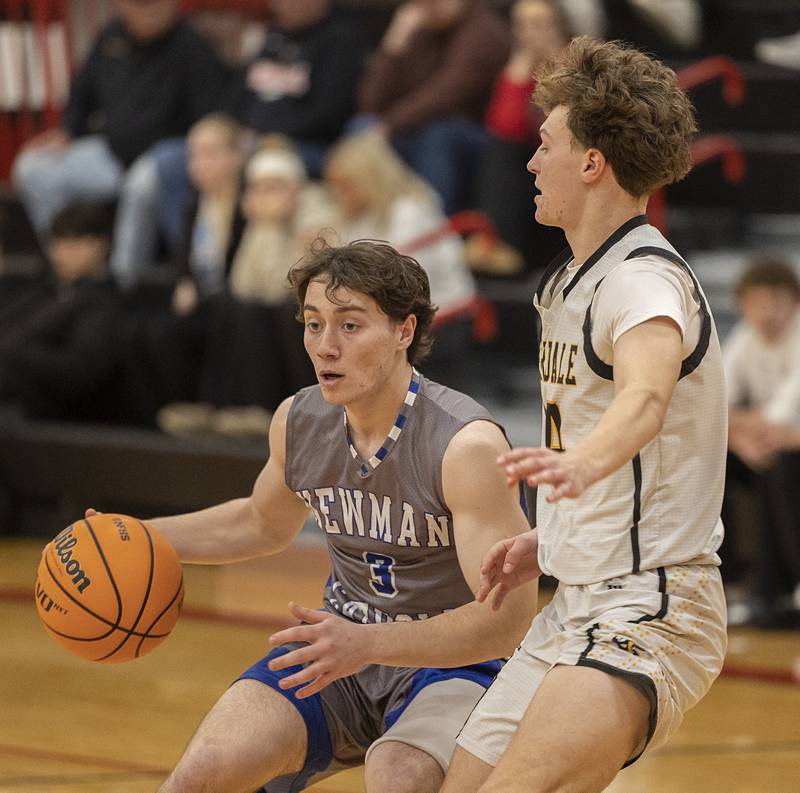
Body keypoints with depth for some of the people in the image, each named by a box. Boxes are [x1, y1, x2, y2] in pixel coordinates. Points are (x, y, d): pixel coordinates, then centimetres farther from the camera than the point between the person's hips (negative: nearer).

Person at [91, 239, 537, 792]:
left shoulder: (465, 445, -24)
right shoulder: (297, 422, -3)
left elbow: (509, 617, -28)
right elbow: (264, 523, 21)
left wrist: (367, 645, -37)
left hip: (456, 662, -5)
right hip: (346, 641, 6)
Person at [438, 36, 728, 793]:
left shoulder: (644, 279, -17)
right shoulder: (570, 281, 14)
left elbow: (646, 395, -40)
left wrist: (582, 465, -59)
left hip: (648, 611, -10)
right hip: (574, 608, 10)